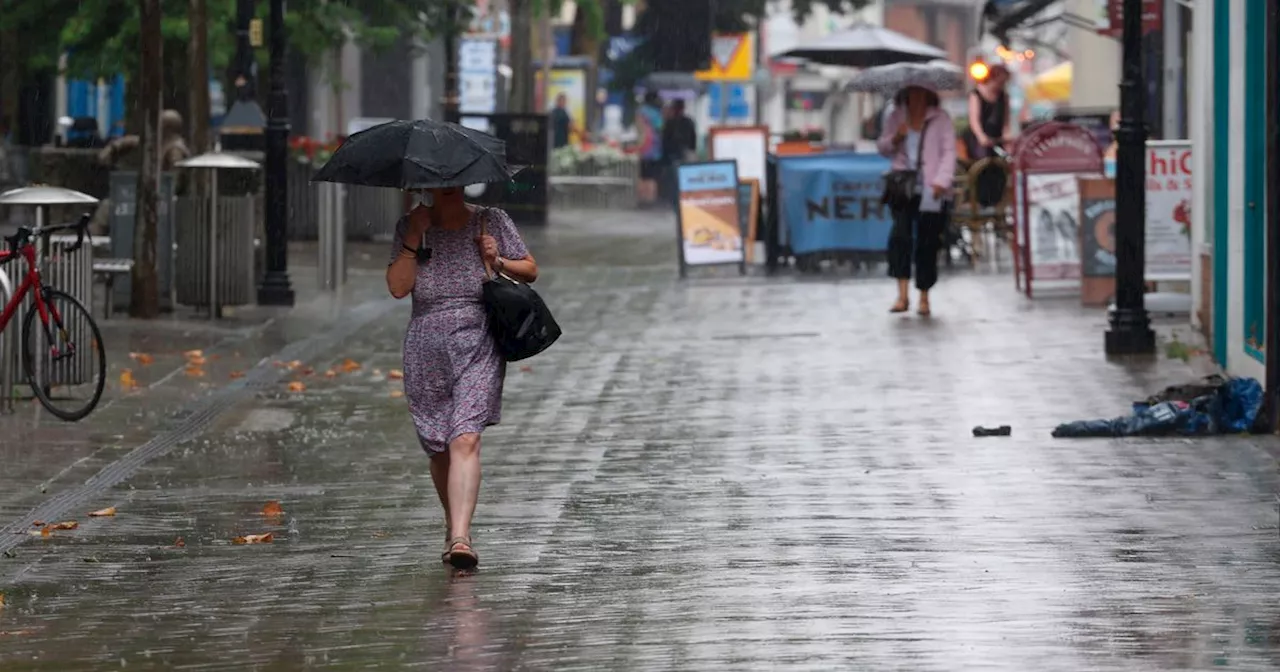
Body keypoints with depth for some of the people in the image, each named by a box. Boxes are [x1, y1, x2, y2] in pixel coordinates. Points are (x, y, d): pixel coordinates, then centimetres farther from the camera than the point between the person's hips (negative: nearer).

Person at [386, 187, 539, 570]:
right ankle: (453, 524, 34)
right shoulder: (410, 228, 5)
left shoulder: (491, 222, 4)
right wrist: (414, 237, -11)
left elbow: (530, 270, 11)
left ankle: (460, 538, -27)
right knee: (438, 448, 11)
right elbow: (398, 287, -5)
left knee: (465, 439, -18)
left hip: (478, 347, -2)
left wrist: (497, 262, -8)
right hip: (425, 349, 2)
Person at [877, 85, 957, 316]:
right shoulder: (896, 117, 11)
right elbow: (883, 148, 16)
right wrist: (895, 139, -6)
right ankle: (903, 294, -18)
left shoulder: (940, 119, 3)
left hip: (930, 192, -1)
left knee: (927, 242, 2)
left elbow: (949, 151, -3)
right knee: (900, 234, -17)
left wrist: (942, 180, -16)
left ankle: (924, 297, 15)